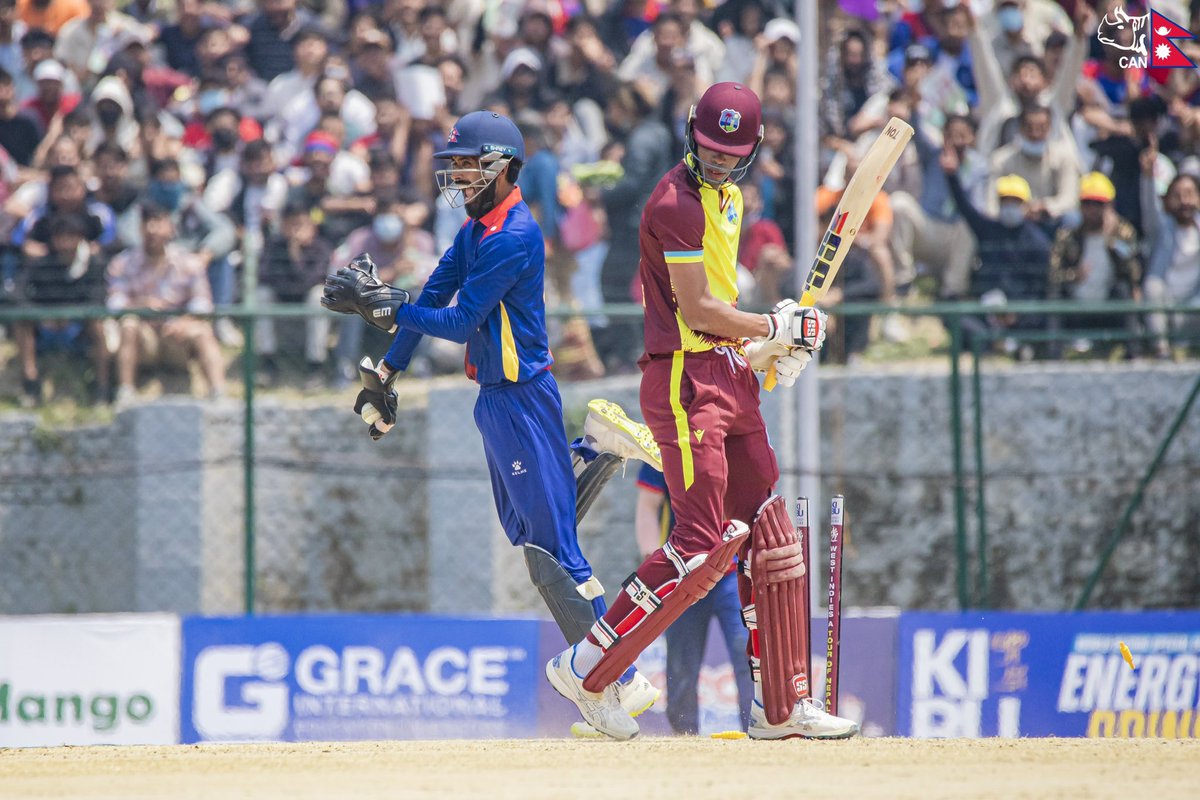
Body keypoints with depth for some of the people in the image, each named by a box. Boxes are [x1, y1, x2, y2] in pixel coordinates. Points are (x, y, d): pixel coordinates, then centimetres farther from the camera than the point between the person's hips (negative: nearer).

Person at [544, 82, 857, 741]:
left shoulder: (728, 197, 16)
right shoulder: (678, 203, -15)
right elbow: (698, 309, -17)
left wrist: (764, 347, 9)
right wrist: (777, 329, -7)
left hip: (730, 378, 10)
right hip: (685, 379, -10)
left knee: (769, 536, 10)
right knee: (702, 544, -13)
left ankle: (781, 705, 16)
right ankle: (587, 669, -5)